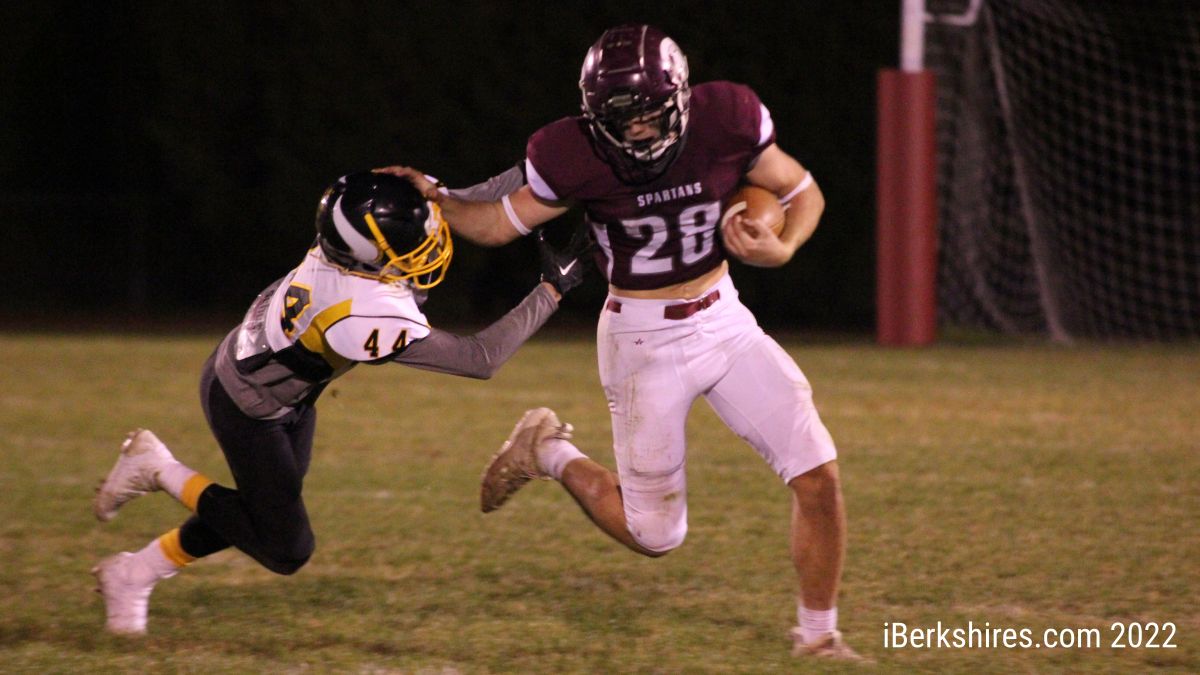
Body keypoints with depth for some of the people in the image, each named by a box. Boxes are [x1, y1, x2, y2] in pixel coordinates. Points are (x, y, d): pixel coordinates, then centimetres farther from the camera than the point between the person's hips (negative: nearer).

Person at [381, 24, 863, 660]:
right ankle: (550, 453, 30)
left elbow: (802, 193, -1)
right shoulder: (574, 159, -20)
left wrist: (780, 248, -21)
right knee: (654, 534, 3)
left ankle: (817, 637, 14)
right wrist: (433, 200, -23)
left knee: (817, 476, -5)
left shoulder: (726, 122, -16)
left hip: (725, 321, 3)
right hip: (644, 341, -3)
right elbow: (501, 221, -5)